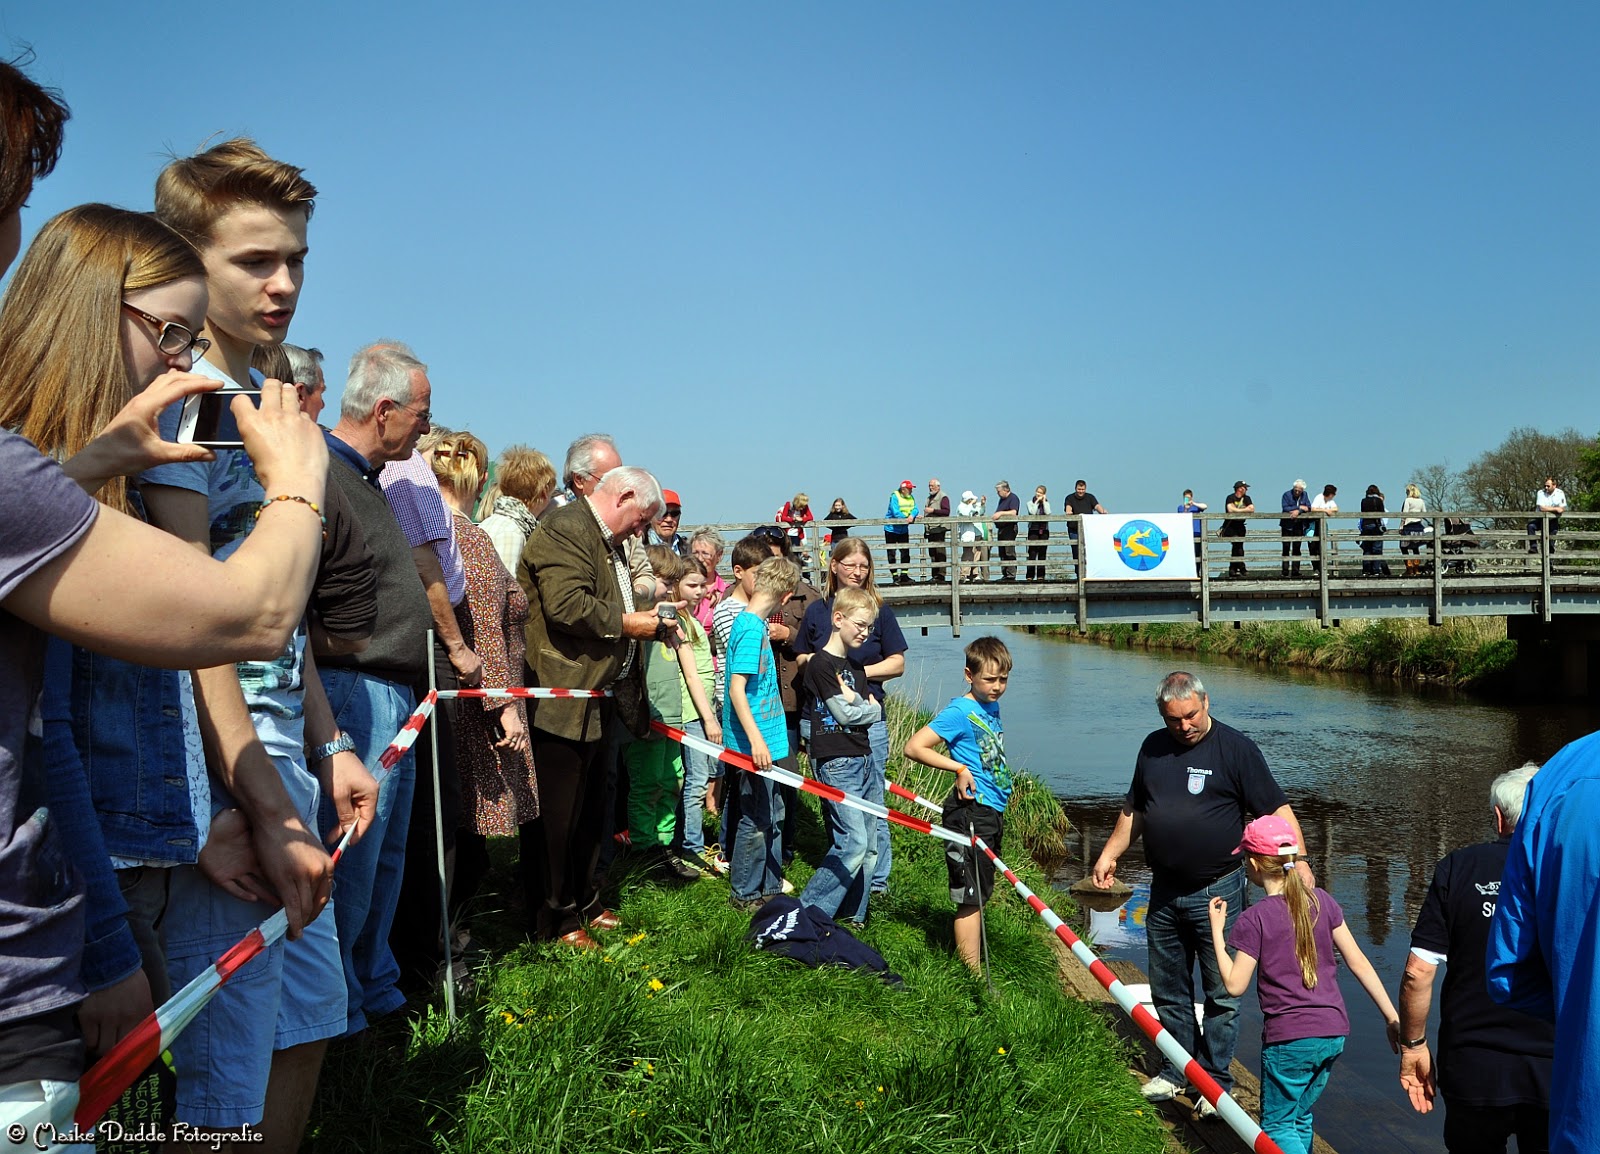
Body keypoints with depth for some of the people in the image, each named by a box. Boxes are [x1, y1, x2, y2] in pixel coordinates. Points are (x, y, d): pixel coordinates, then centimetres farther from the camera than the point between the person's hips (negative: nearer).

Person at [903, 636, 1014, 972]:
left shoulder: (991, 707, 12)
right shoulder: (959, 711, -14)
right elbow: (914, 747, -20)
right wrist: (960, 768, -19)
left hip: (991, 813, 9)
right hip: (970, 814, -9)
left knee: (980, 894, 18)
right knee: (971, 898, -2)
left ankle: (979, 965, 30)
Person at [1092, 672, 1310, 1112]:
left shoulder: (1235, 747, -9)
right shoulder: (1153, 747, 7)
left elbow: (1277, 809, -13)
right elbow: (1134, 809, 18)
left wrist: (1298, 858, -26)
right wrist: (1109, 854, 15)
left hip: (1217, 892, -5)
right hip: (1165, 893, 5)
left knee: (1221, 994, 4)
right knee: (1168, 990, 15)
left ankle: (1216, 1080, 19)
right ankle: (1177, 1071, 31)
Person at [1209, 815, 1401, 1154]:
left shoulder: (1253, 919, -12)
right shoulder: (1322, 901, 3)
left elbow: (1234, 985, -8)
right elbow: (1358, 962, 3)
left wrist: (1216, 929, 0)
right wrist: (1392, 1017, 9)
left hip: (1289, 1039, -6)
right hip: (1334, 1035, 6)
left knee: (1278, 1126, 8)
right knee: (1300, 1119, 22)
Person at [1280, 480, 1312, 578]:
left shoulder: (1304, 495, 6)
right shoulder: (1287, 494, -4)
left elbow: (1308, 508, -5)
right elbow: (1285, 508, -17)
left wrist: (1298, 511, -22)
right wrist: (1300, 507, -19)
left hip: (1299, 525, 3)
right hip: (1287, 525, -3)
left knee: (1297, 548, 3)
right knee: (1286, 548, -5)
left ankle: (1296, 571, 5)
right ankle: (1285, 571, -4)